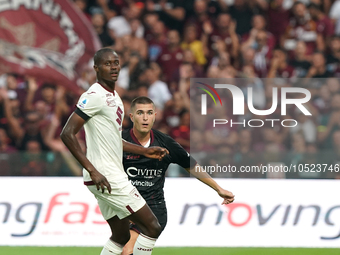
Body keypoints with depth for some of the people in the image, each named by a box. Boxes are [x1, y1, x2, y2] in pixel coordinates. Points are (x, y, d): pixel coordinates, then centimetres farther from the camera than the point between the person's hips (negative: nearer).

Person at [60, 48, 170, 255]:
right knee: (152, 227, -7)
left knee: (121, 237, 15)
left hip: (113, 176, 10)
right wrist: (93, 171, -25)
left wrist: (145, 151, 24)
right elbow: (67, 134, -21)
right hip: (106, 178, -10)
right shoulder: (95, 96, -14)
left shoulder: (114, 96, 16)